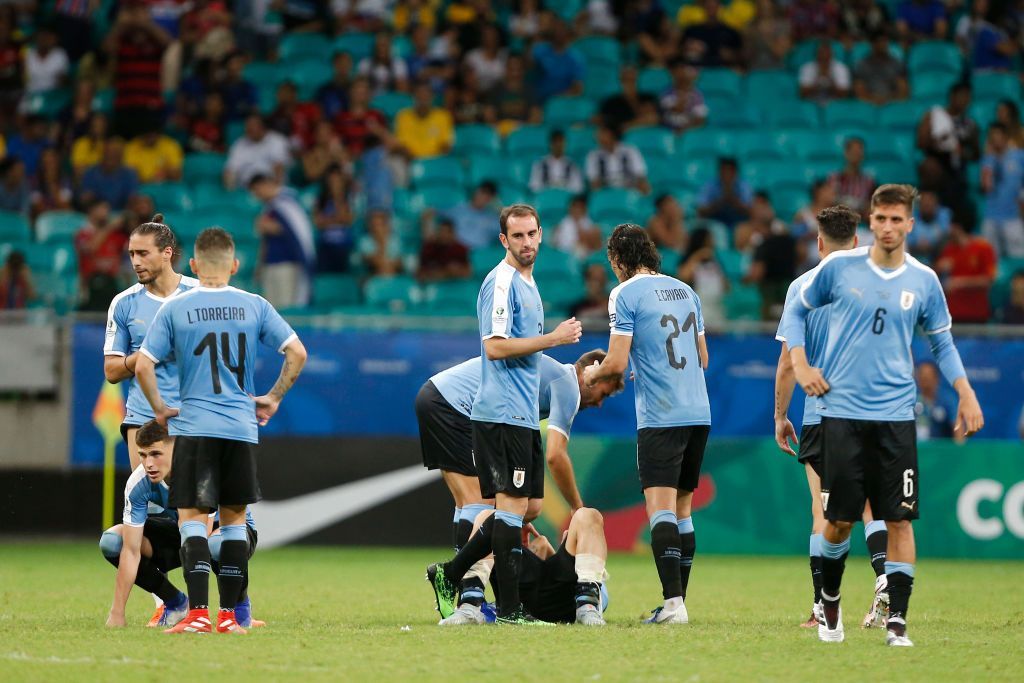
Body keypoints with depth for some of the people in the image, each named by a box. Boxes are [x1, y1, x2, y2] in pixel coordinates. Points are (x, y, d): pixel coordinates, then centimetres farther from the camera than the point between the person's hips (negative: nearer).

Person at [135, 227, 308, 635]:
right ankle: (229, 615, 12)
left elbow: (143, 366, -6)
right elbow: (297, 353, 1)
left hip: (193, 428, -2)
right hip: (241, 428, 2)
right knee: (234, 518, 12)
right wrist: (273, 399, 11)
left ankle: (198, 612, -17)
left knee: (192, 517, -3)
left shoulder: (174, 309, -1)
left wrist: (160, 409, 7)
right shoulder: (254, 307, 4)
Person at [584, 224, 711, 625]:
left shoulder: (626, 294, -5)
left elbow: (617, 363, -9)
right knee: (682, 509, 12)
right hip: (699, 412, 7)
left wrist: (592, 373, 11)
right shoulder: (686, 291, 16)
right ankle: (678, 601, 12)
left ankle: (673, 602, -21)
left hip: (659, 417, -7)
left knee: (661, 508, -11)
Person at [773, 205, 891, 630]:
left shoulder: (803, 287, -1)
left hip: (821, 414, -1)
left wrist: (780, 415, 7)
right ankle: (884, 576, -17)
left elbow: (788, 362, -2)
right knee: (870, 506, 7)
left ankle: (823, 607, 2)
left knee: (825, 512, 3)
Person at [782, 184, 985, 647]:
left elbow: (942, 342, 15)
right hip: (842, 412, -1)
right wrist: (800, 365, -1)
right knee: (840, 519, 0)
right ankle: (829, 603, 24)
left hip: (895, 416, 1)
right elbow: (797, 311, 12)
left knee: (899, 520, -5)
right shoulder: (839, 267, -1)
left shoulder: (923, 280, 4)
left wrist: (966, 393, 4)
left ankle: (896, 621, -3)